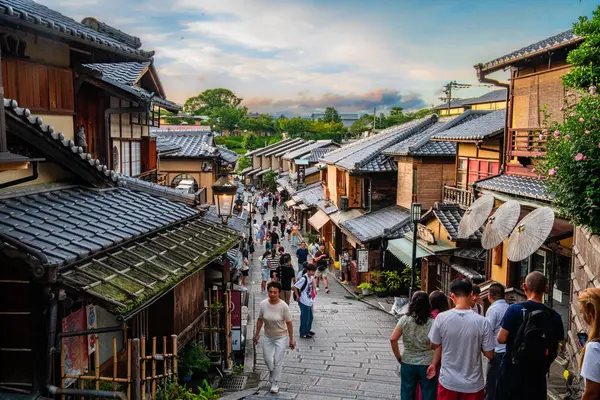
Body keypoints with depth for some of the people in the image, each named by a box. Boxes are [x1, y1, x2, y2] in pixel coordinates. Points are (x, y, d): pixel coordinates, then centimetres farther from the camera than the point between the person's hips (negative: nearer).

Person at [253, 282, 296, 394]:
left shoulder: (283, 306, -22)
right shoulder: (263, 304, -13)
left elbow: (289, 323, -14)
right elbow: (260, 320, 0)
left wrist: (291, 339, -10)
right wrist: (257, 335, 5)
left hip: (281, 337, -3)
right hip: (268, 336, 3)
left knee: (277, 361, 2)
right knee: (267, 359, 14)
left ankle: (275, 383, 20)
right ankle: (273, 373, 46)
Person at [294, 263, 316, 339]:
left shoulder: (310, 277, 5)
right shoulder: (304, 278, -22)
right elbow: (295, 287, -22)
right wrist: (297, 296, -15)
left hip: (309, 301, 9)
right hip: (304, 302, -9)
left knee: (310, 317, 19)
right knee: (305, 318, 2)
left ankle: (308, 330, 36)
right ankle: (303, 333, 14)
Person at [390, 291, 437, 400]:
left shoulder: (404, 320, -6)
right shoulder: (432, 323, -10)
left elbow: (393, 339, -10)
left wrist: (399, 358, 1)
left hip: (408, 364, 1)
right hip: (427, 365, -1)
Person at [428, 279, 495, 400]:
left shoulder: (441, 318, -13)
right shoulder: (482, 322, -16)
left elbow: (434, 346, 0)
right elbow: (490, 354, -7)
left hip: (448, 381, 1)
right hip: (473, 384, -1)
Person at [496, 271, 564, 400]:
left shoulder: (515, 309, -14)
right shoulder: (554, 316, -4)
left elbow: (501, 339, -13)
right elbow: (556, 349, 3)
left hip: (512, 371, -2)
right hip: (538, 374, 3)